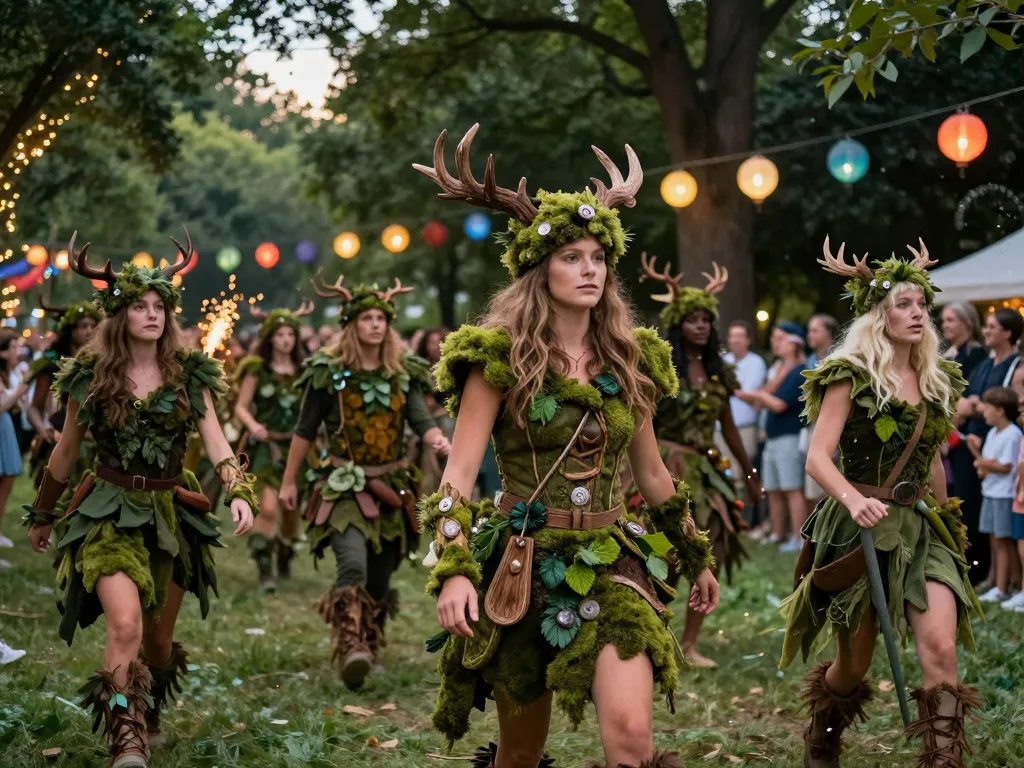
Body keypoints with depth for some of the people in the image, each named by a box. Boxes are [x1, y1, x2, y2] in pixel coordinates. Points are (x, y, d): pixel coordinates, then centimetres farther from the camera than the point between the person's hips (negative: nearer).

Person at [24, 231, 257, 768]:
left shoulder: (189, 375, 1)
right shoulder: (90, 377, -1)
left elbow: (216, 441, -8)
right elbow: (66, 452, 10)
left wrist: (240, 492, -26)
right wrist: (41, 517, 18)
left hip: (172, 513, 2)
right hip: (111, 513, -2)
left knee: (159, 635, 13)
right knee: (125, 624, -24)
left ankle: (150, 714, 42)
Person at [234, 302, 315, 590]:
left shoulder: (304, 371, 7)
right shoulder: (257, 369, -2)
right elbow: (241, 407, -4)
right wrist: (253, 425, -21)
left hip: (296, 445, 3)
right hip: (266, 446, -3)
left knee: (292, 509, 9)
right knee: (268, 508, -17)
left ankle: (285, 561, 33)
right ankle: (264, 569, -7)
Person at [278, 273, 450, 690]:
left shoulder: (404, 373, 5)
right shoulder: (329, 372, -3)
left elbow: (421, 419, -6)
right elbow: (305, 430, 3)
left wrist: (438, 440, -29)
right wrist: (288, 482, 5)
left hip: (390, 488, 4)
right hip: (344, 487, -4)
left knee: (380, 577, 9)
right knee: (353, 565, -25)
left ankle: (369, 647, 27)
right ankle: (350, 647, -28)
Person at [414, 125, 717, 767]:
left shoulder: (630, 360, 7)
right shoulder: (500, 357, -5)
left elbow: (652, 473, 19)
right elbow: (460, 471, -10)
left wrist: (697, 557, 25)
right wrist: (454, 571, -23)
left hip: (611, 563, 2)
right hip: (521, 566, -2)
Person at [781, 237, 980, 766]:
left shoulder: (937, 381, 9)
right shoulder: (852, 377, -8)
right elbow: (817, 457, -17)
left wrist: (945, 519, 26)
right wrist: (853, 499, -35)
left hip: (921, 528, 4)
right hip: (861, 527, -4)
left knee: (940, 647, -18)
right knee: (854, 663, 8)